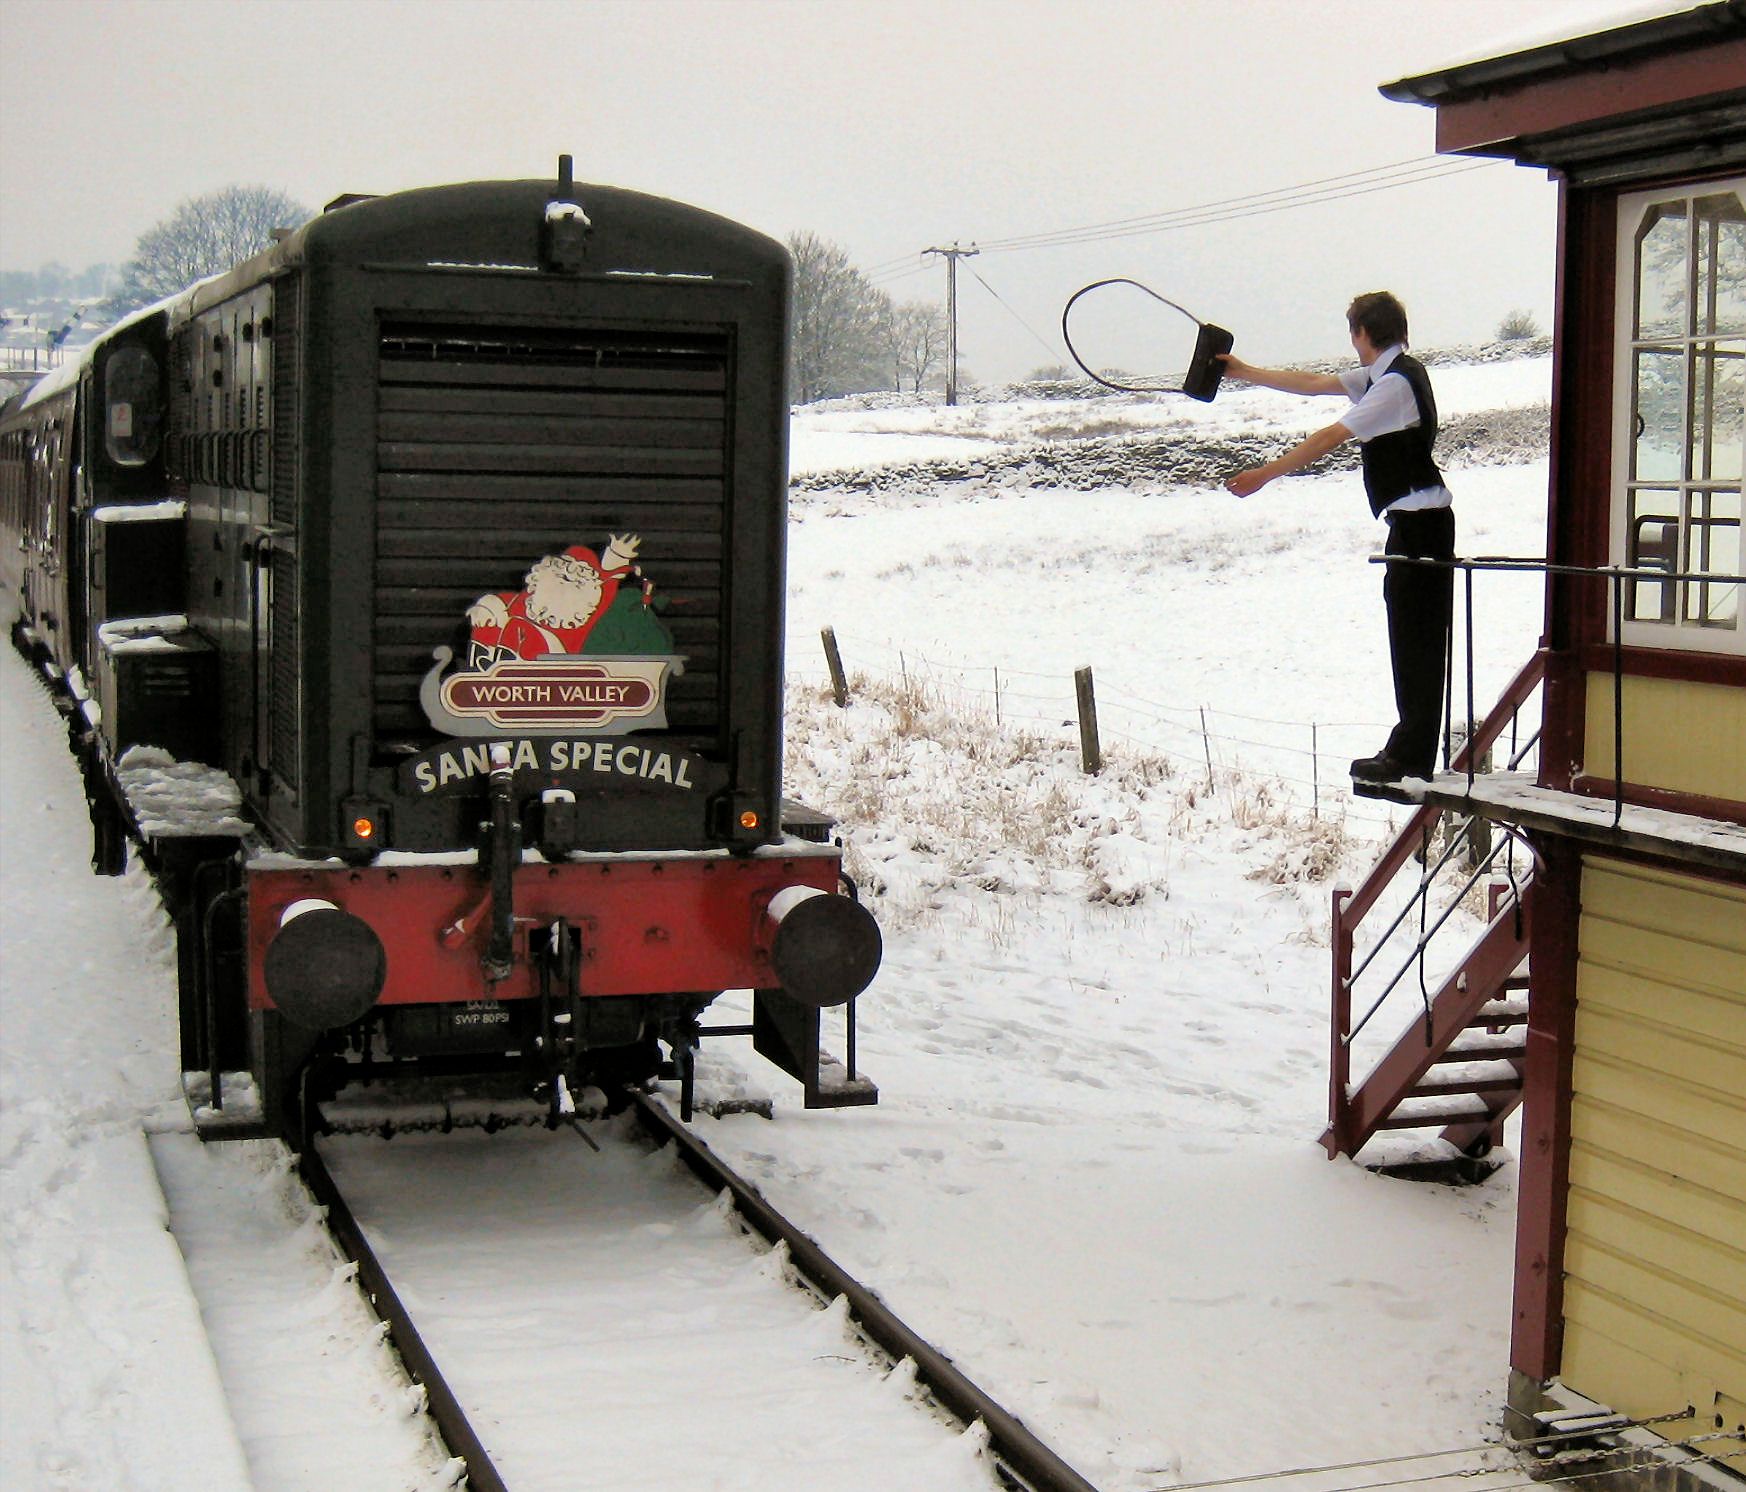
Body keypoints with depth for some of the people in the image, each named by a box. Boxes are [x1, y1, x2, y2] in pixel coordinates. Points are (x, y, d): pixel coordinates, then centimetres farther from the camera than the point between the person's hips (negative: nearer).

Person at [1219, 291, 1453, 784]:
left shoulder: (1396, 382, -15)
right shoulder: (1386, 374, 16)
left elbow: (1333, 436, -20)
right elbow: (1312, 383, 23)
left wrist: (1264, 475, -18)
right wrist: (1244, 372, 26)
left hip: (1418, 522, -10)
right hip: (1418, 522, 10)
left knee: (1415, 637, -6)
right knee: (1414, 637, 12)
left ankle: (1410, 759, -2)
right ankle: (1409, 752, 18)